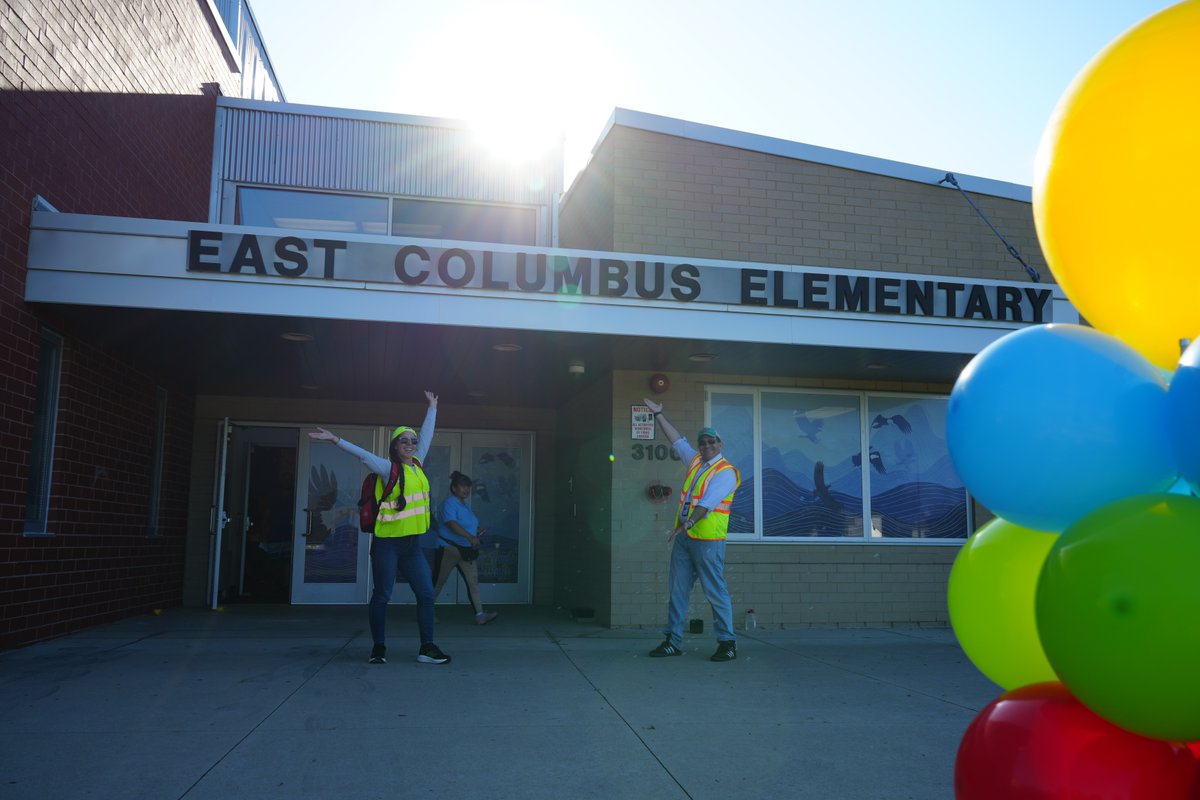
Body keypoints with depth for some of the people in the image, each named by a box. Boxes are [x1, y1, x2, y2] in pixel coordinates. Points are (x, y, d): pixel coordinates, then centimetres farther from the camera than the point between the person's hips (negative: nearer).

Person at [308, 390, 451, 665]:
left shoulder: (416, 464, 11)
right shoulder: (389, 468, -5)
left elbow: (427, 434, 21)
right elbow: (363, 454, -15)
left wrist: (432, 407, 30)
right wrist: (336, 440, -25)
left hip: (412, 542, 6)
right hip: (387, 542, -6)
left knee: (426, 594, 3)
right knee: (381, 596, 2)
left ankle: (427, 648, 10)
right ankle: (378, 648, 13)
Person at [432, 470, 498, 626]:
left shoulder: (466, 506, 16)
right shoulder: (448, 504, -12)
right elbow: (452, 524, -26)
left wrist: (477, 531, 6)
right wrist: (470, 537, -35)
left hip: (466, 550, 8)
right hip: (449, 548, -8)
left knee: (473, 581, -4)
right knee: (438, 582, 4)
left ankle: (479, 615, -9)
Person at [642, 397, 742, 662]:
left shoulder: (726, 472, -8)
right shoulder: (696, 461, 15)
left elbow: (706, 504, -19)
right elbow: (676, 439, 25)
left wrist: (686, 524, -28)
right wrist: (658, 414, 27)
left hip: (708, 540, -8)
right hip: (684, 538, 8)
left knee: (716, 592, -3)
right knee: (678, 589, 8)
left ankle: (727, 643, 6)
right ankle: (673, 641, 13)